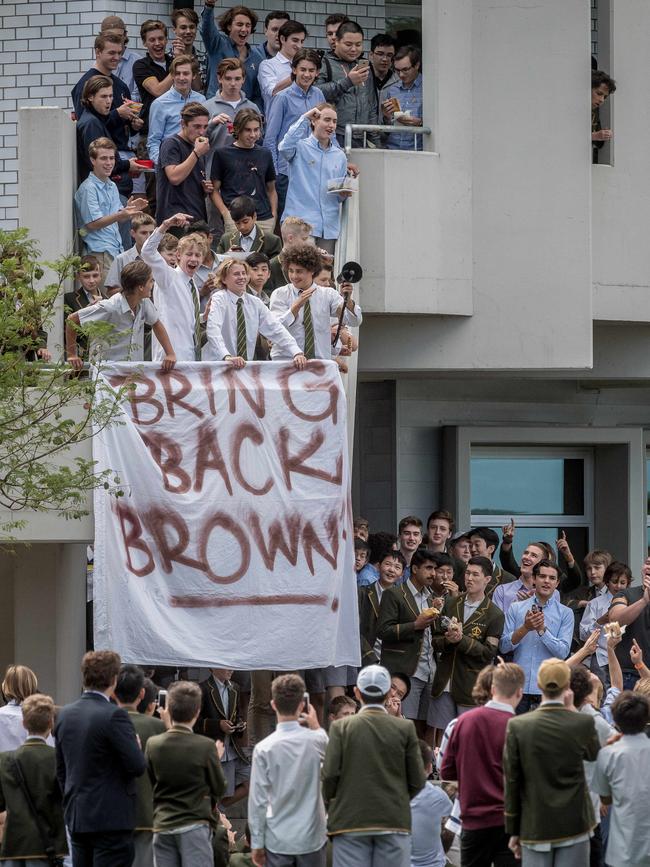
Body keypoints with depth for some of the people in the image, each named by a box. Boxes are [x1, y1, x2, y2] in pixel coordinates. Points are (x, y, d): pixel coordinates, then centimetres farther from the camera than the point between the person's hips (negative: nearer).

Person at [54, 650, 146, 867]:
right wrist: (137, 746, 4)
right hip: (111, 817, -7)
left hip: (76, 817, 7)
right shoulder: (114, 715, -16)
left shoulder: (65, 715, 7)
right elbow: (138, 766, -17)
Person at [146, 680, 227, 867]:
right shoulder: (205, 746, -11)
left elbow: (150, 783, 9)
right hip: (195, 823, -3)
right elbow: (219, 788, 0)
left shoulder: (153, 745, -2)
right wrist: (216, 760, 17)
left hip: (162, 825, 4)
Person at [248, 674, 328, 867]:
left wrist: (257, 843, 1)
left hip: (278, 841, -1)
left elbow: (258, 800, -7)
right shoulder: (316, 741, -7)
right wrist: (316, 727, 24)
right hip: (311, 837, 1)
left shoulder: (264, 748, -9)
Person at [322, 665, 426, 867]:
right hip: (394, 820, 1)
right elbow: (417, 780, 1)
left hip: (350, 821, -1)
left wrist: (331, 808, 12)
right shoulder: (405, 728, 1)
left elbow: (330, 775, -6)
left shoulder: (341, 728, -1)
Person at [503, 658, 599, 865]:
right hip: (574, 825, 0)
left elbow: (511, 782, -2)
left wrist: (513, 831, 7)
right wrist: (571, 710, 7)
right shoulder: (583, 723, -9)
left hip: (534, 829, 0)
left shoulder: (517, 726, -8)